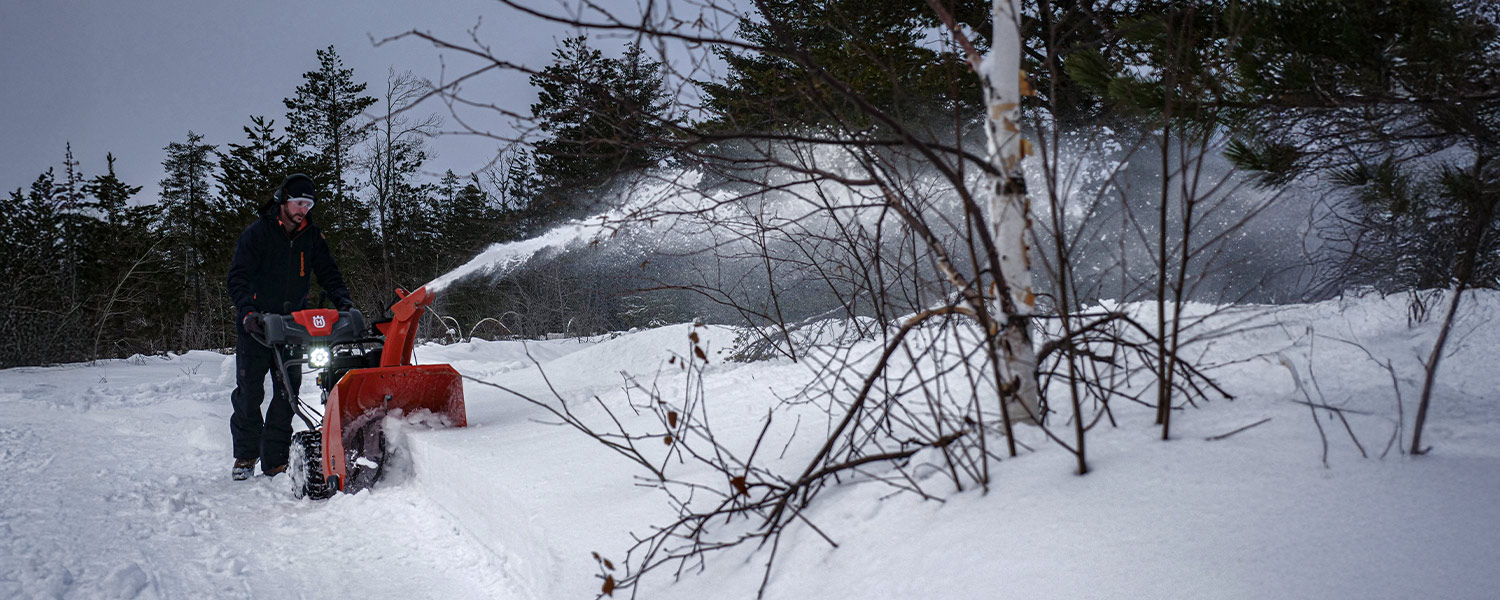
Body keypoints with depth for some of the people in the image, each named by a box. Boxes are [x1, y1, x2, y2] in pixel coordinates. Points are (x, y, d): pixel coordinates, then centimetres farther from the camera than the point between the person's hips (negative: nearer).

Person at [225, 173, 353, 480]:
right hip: (256, 326, -3)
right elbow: (238, 278, -11)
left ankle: (275, 460, 7)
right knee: (249, 392, 0)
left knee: (287, 394, 1)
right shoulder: (257, 233, -5)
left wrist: (343, 301, -10)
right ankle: (245, 455, 15)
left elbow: (328, 273, 10)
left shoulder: (311, 237, 7)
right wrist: (247, 311, -27)